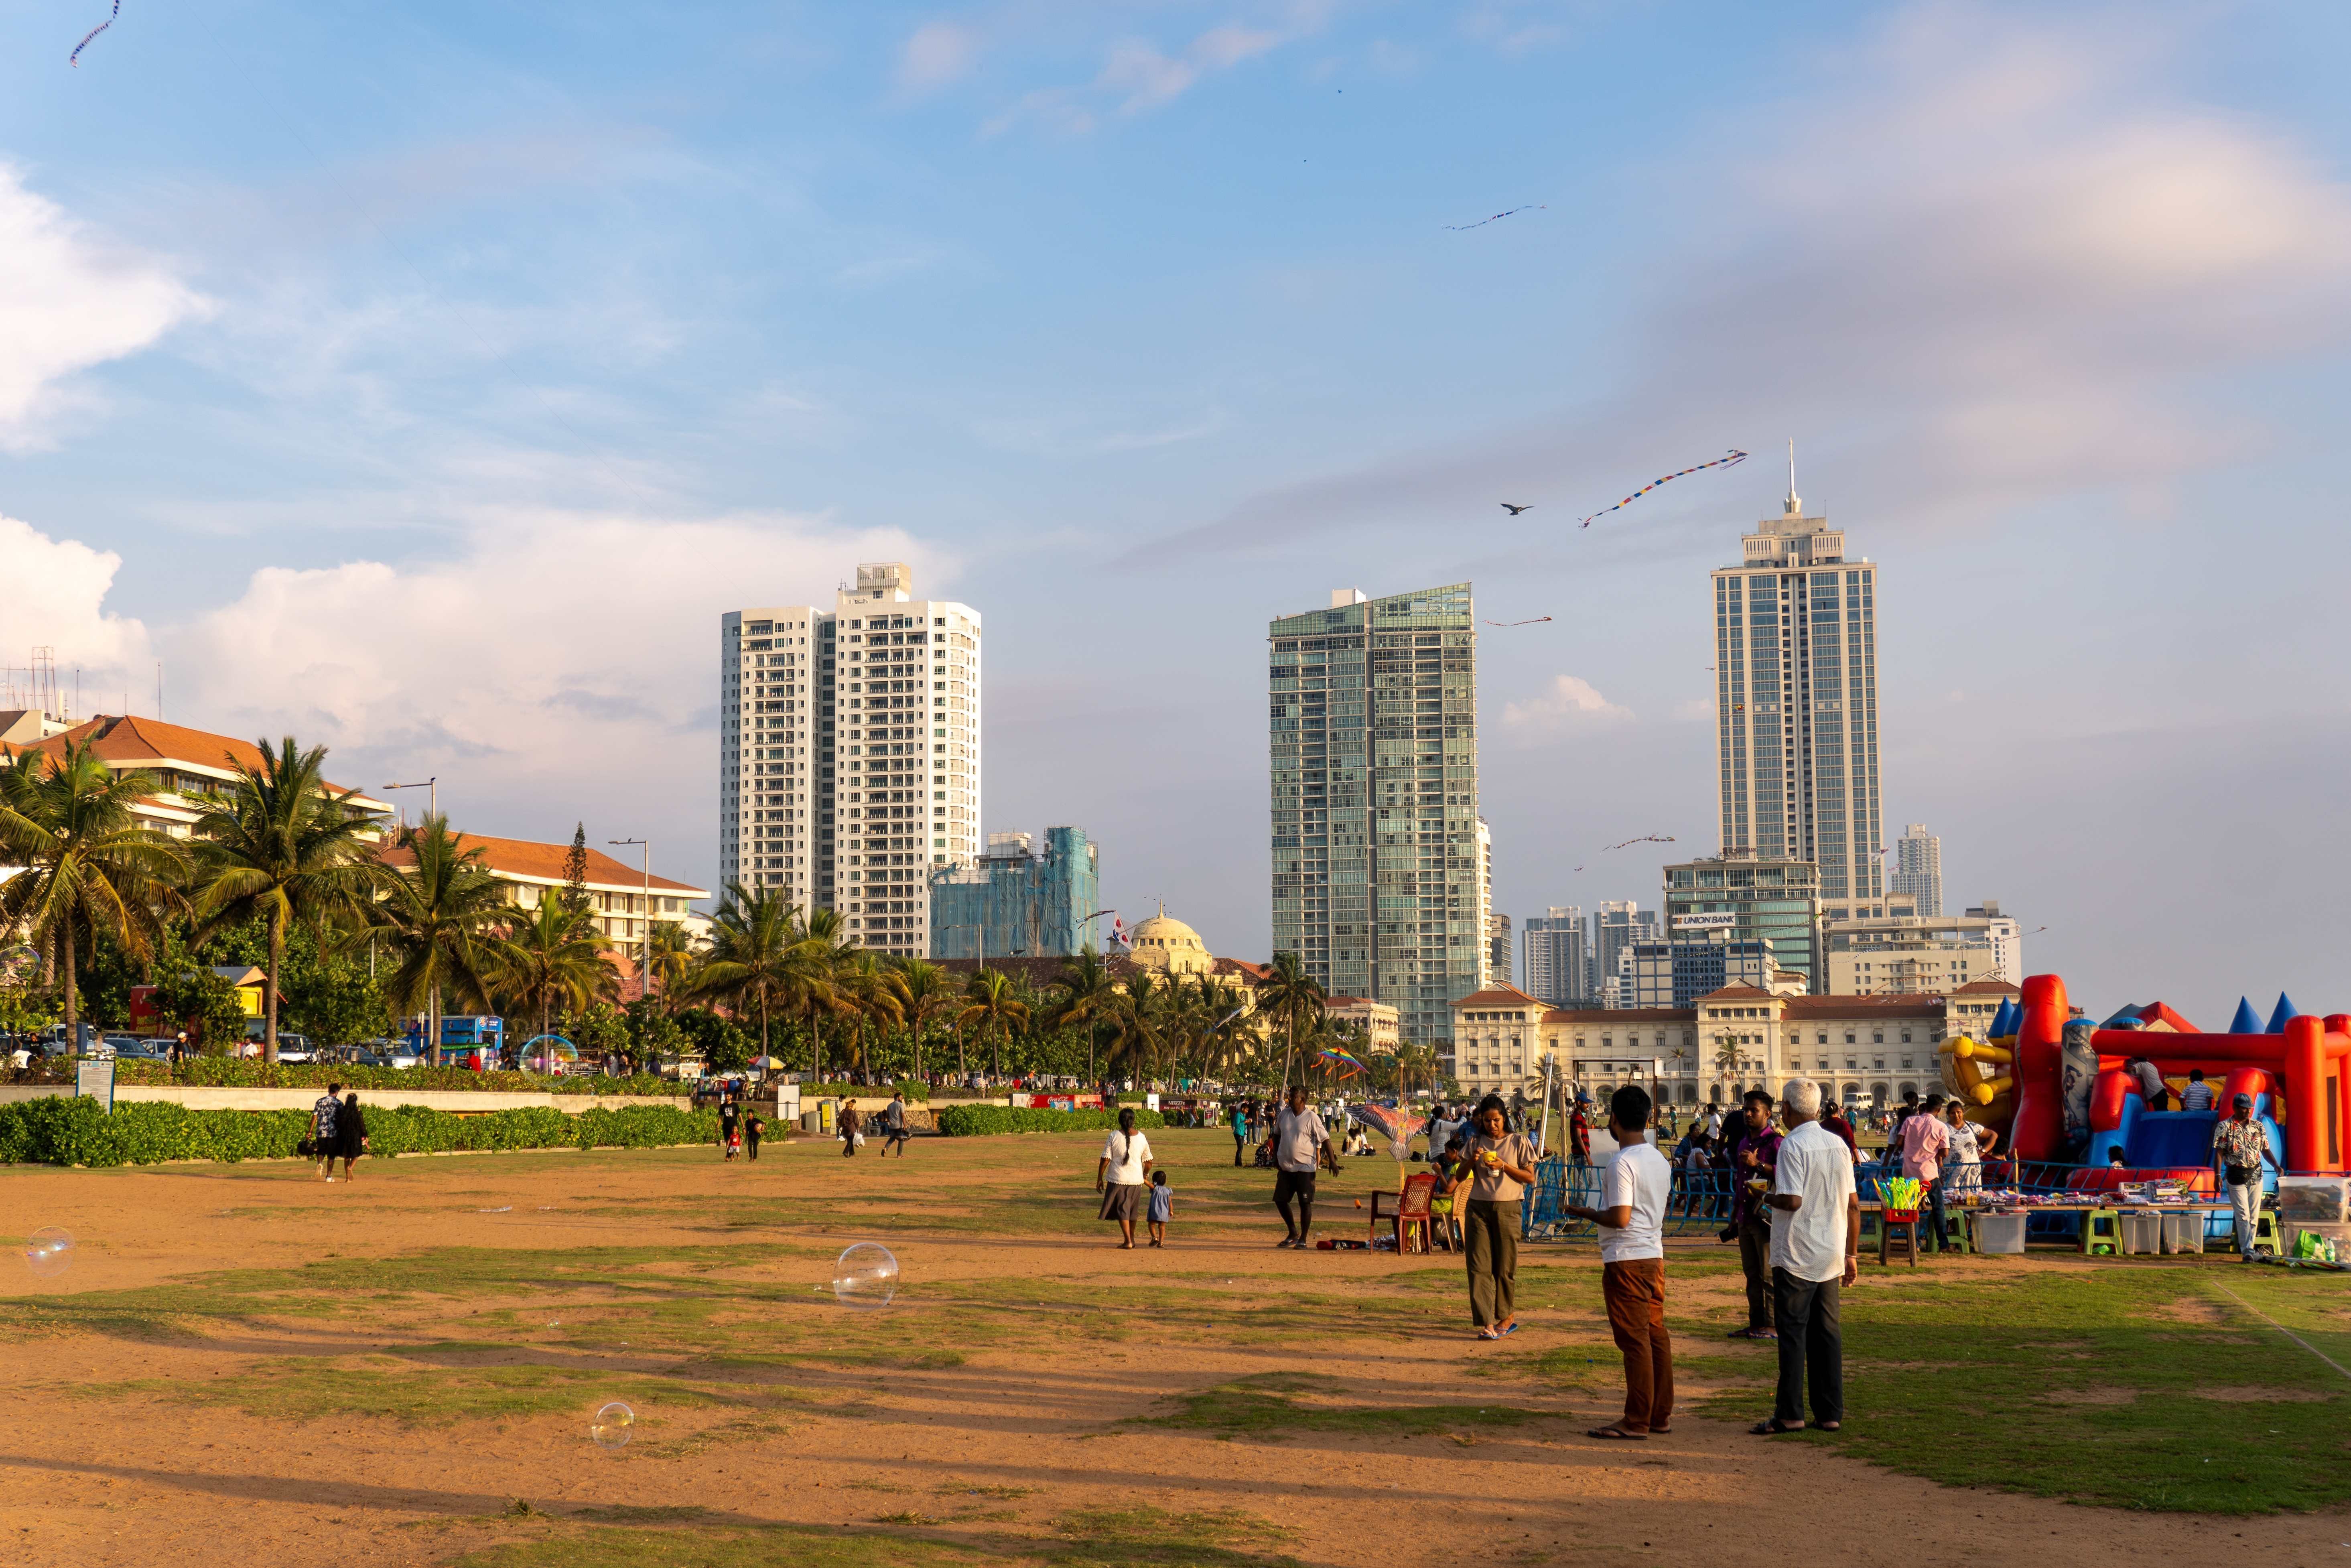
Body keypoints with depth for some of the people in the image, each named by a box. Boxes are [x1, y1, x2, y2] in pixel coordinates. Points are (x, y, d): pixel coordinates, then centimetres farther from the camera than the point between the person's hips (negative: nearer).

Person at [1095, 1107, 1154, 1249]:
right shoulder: (1141, 1138, 2)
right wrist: (1146, 1175, 30)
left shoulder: (1114, 1137, -8)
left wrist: (1099, 1179, 0)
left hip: (1117, 1180, -3)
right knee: (1132, 1211, 17)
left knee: (1122, 1210, 0)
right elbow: (1148, 1162, 10)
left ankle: (1128, 1241, -8)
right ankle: (1131, 1239, 28)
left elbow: (1105, 1160, -9)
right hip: (1136, 1180, 3)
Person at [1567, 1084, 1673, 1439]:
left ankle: (1637, 1421, -2)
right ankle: (1661, 1415, 17)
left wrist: (1586, 1213, -6)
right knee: (1656, 1336, 11)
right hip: (1655, 1256, 9)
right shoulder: (1661, 1161, 11)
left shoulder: (1621, 1163, -16)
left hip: (1626, 1260, -9)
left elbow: (1620, 1218, -21)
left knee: (1635, 1340, -5)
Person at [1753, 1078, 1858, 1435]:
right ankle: (1831, 1414, 11)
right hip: (1831, 1257, 6)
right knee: (1827, 1333, 10)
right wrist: (1852, 1254, 17)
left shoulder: (1793, 1145, -12)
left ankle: (1790, 1415, 0)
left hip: (1796, 1255, -6)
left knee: (1793, 1332, -1)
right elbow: (1853, 1205, 11)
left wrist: (1767, 1195, -1)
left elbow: (1791, 1201, -22)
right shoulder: (1839, 1145, 9)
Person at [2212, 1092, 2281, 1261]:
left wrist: (2276, 1165, -3)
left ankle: (2248, 1250, 13)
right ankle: (2247, 1252, -12)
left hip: (2256, 1175, 5)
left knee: (2254, 1216, 6)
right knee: (2243, 1215, -10)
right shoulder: (2224, 1127, -4)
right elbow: (2219, 1153, -7)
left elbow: (2265, 1150, 13)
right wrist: (2218, 1175, -16)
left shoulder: (2258, 1126, 9)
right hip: (2236, 1176, -5)